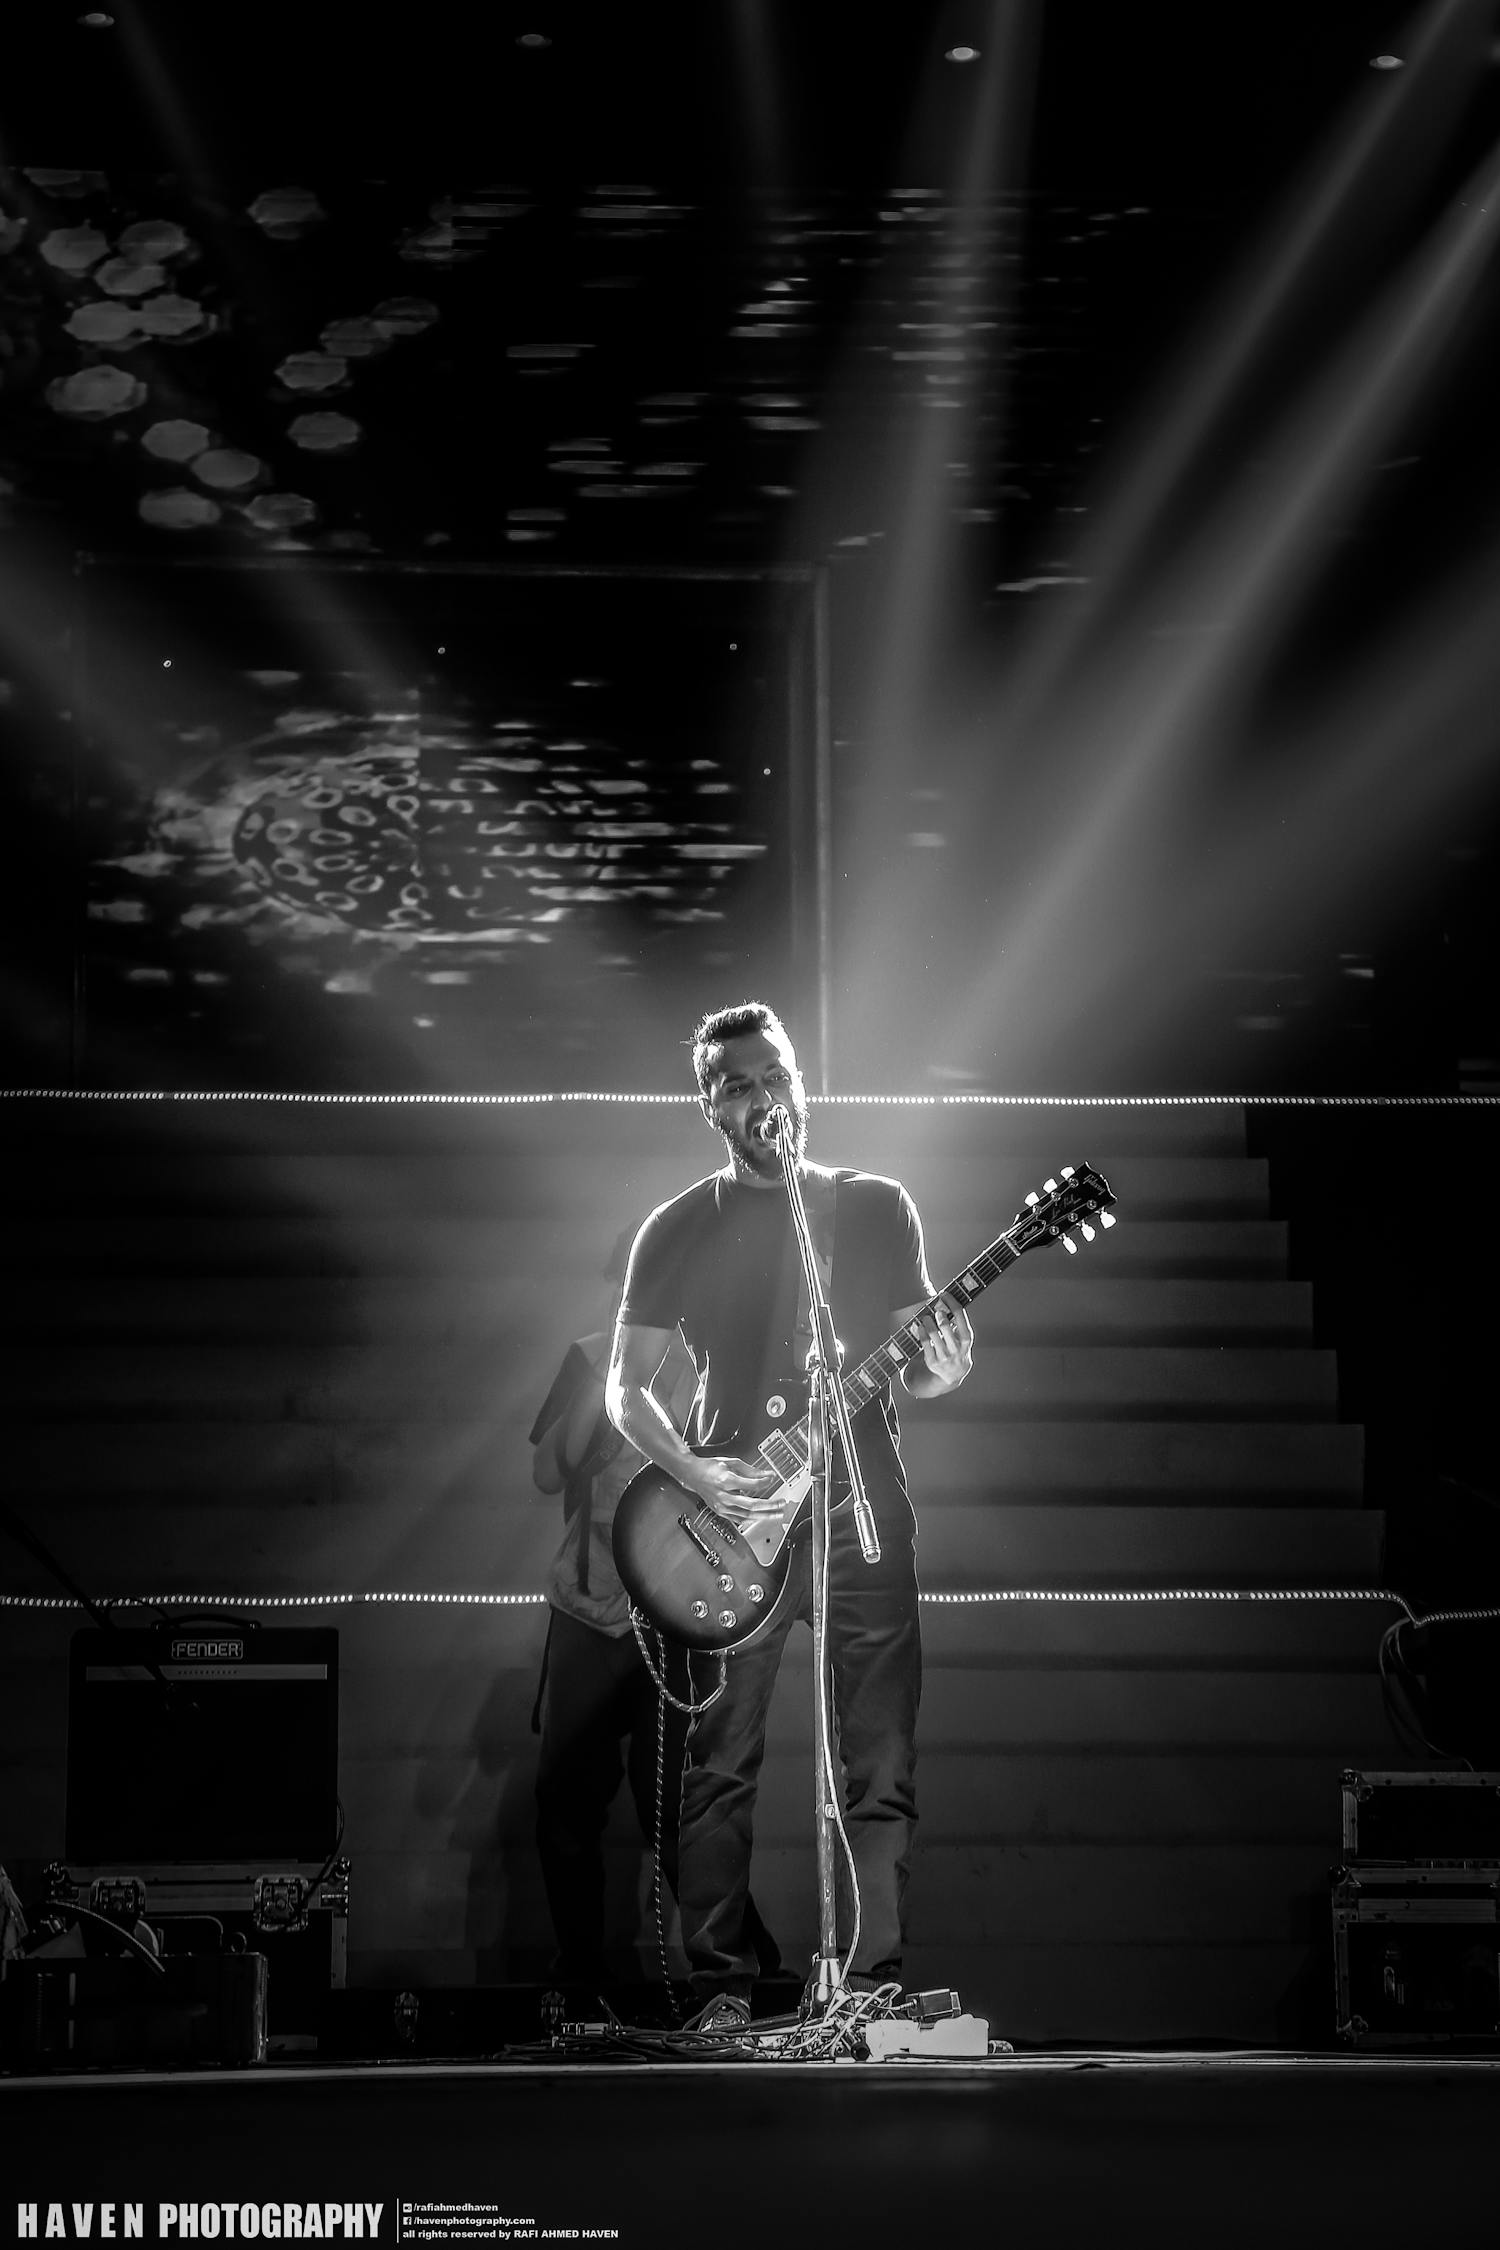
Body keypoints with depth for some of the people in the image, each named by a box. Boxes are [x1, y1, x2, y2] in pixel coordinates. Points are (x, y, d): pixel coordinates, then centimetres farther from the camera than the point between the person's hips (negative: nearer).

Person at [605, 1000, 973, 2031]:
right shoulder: (680, 1231, 6)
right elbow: (627, 1388, 7)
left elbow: (907, 1369, 11)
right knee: (723, 1766, -2)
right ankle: (722, 1986, 4)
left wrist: (941, 1368, -13)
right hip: (731, 1518, -1)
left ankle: (875, 1984, 2)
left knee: (883, 1767, -3)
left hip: (864, 1509, 1)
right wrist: (693, 1472, -11)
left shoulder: (878, 1207, 9)